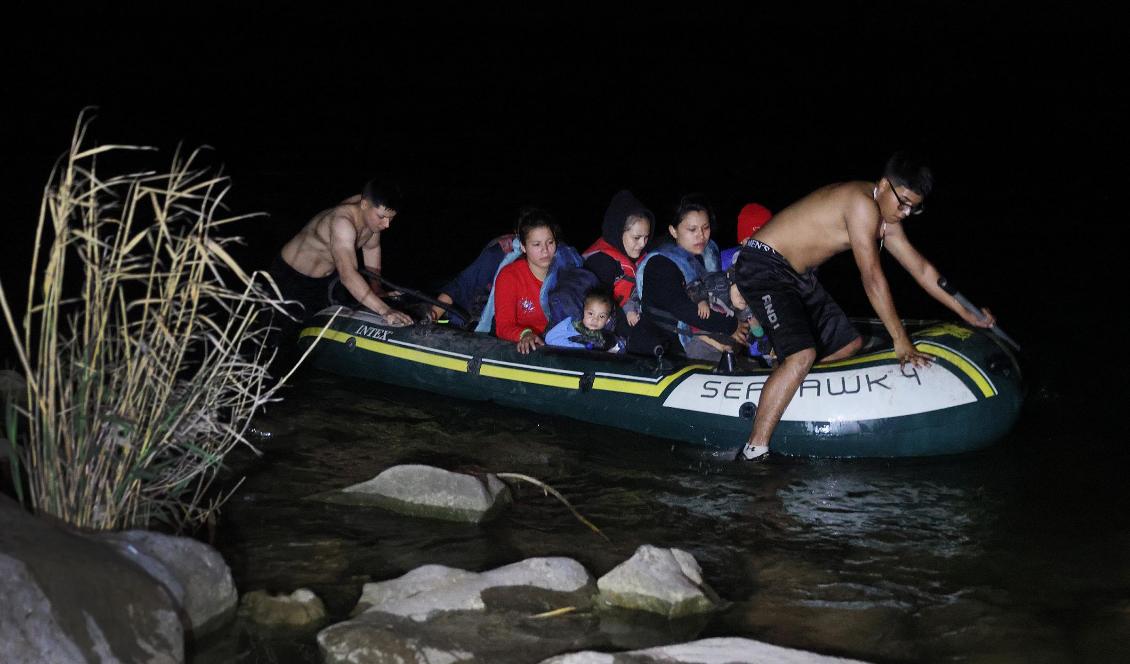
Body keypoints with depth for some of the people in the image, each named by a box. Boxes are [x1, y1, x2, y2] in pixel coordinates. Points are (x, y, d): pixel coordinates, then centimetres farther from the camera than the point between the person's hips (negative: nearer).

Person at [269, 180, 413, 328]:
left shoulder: (373, 211, -16)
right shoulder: (343, 221, -40)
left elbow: (372, 247, 5)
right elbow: (348, 275, -53)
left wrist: (378, 291, -6)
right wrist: (384, 310, -62)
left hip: (327, 277, 8)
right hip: (291, 276, -8)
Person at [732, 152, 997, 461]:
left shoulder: (886, 222, 9)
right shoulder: (862, 205, -22)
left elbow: (921, 268, 16)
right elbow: (872, 277, -24)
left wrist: (967, 314, 15)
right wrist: (901, 341, -21)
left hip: (798, 278, 11)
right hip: (763, 269, -11)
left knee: (849, 345, 16)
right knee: (802, 354, -27)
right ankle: (754, 452, -27)